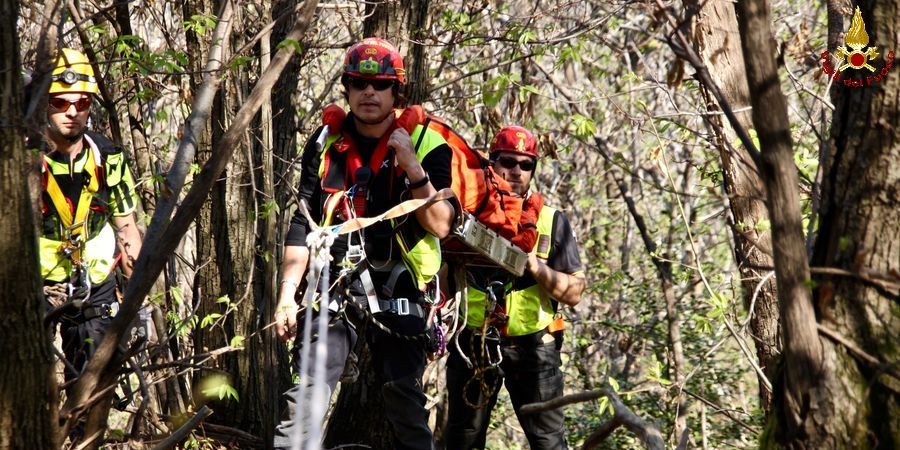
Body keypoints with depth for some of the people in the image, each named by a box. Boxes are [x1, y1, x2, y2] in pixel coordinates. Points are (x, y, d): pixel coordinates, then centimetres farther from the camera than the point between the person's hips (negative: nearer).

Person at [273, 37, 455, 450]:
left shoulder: (426, 144, -2)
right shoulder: (326, 144, 6)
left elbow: (440, 225, -10)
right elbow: (301, 225, 4)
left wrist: (413, 168, -22)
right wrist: (287, 295, -4)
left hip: (396, 291, -1)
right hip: (332, 286, 2)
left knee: (405, 401, -5)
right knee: (304, 397, -10)